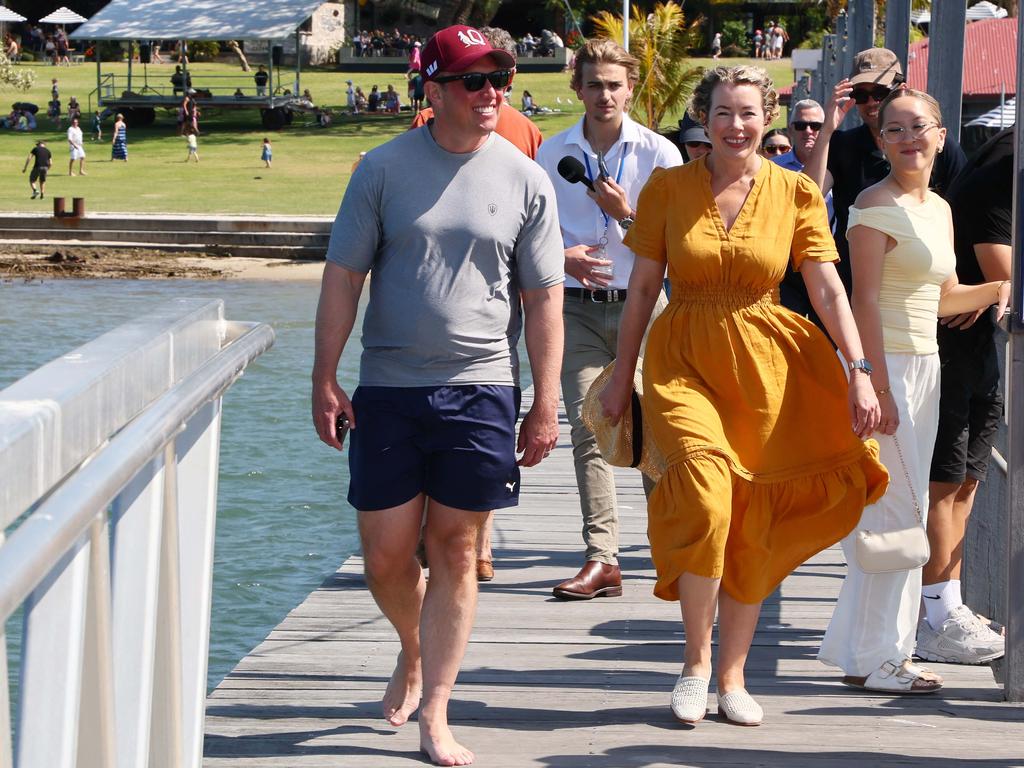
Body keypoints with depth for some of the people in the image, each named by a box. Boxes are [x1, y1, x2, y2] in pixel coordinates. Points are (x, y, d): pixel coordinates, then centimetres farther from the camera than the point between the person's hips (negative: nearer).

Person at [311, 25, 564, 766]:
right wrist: (325, 378, -2)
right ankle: (415, 653, 34)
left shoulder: (525, 181, 3)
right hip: (389, 386, 0)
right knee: (386, 554, 3)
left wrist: (546, 404, 1)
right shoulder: (385, 167, 1)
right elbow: (343, 276, 3)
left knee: (455, 549, 1)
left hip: (481, 389, 0)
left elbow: (544, 301, 5)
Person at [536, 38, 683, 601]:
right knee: (587, 428, -8)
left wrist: (625, 214, -15)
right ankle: (601, 559, -9)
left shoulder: (659, 153, 1)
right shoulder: (553, 153, 8)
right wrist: (562, 256, -6)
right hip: (579, 306, 2)